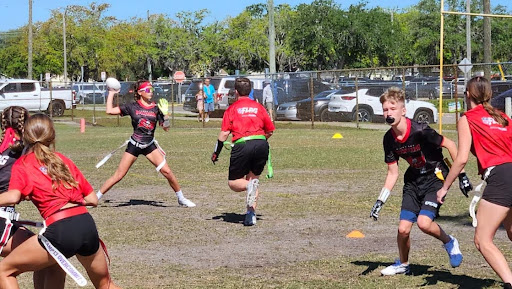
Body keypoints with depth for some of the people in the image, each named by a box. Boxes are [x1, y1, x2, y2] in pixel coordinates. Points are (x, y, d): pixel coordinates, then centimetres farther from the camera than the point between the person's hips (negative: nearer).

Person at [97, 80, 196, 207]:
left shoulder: (156, 108, -1)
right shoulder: (132, 107, -4)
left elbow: (166, 128, 0)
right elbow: (110, 111, -5)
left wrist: (165, 114, -15)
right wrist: (111, 93, -2)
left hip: (150, 145, 2)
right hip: (134, 145, -2)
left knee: (167, 171, -6)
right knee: (118, 176, -4)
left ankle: (181, 198, 10)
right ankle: (96, 197, 8)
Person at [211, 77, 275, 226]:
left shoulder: (232, 108, 9)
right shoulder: (258, 107, 17)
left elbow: (224, 133, 0)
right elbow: (270, 131, 19)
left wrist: (216, 153, 9)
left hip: (242, 145, -3)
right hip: (261, 144, 3)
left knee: (233, 182, 10)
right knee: (253, 177, 18)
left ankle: (249, 186, -25)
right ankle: (251, 214, 2)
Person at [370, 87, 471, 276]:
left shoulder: (420, 131, -25)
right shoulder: (389, 139, -5)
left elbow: (450, 145, -15)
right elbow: (392, 174, 3)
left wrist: (462, 175, -15)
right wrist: (380, 201, -3)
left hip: (435, 177, -6)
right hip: (413, 181, 6)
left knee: (424, 223, -24)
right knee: (403, 228, -1)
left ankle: (449, 242, 8)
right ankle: (403, 264, 27)